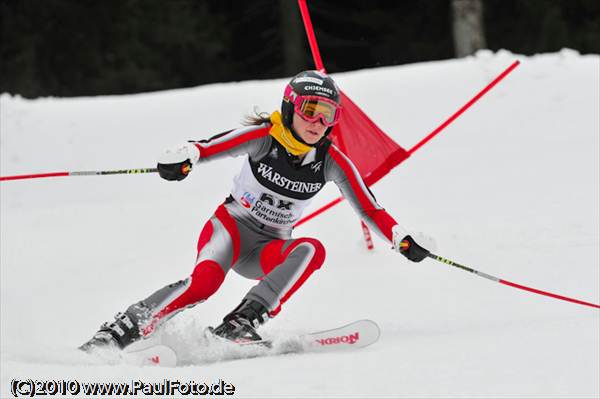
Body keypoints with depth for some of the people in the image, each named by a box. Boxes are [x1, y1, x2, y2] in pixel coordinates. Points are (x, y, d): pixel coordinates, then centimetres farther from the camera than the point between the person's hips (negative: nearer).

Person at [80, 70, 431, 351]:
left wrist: (402, 239, -13)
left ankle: (239, 324, -37)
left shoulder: (332, 161, -5)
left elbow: (368, 207, 0)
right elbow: (212, 146, -27)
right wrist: (184, 157, -48)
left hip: (268, 250, 3)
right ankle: (119, 332, -27)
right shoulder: (265, 136, -14)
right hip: (231, 226, -3)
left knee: (312, 249, -29)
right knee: (206, 279, -34)